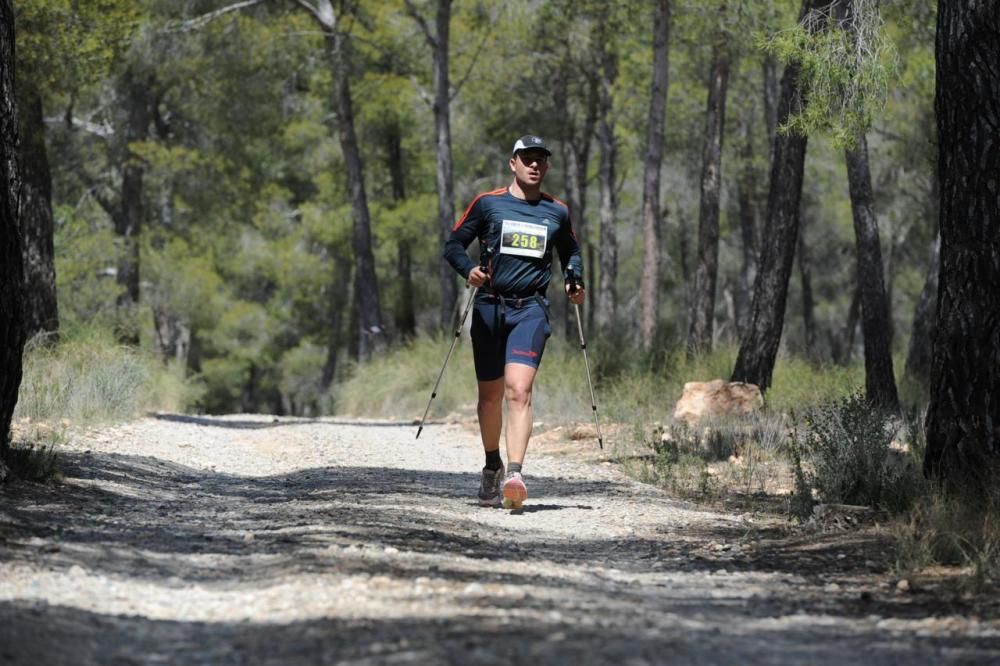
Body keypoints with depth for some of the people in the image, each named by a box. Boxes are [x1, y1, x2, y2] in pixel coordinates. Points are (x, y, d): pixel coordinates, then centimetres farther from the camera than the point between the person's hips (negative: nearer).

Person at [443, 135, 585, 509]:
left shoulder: (557, 212, 11)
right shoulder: (488, 203, 5)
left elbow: (570, 252, 27)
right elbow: (454, 244, 6)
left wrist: (574, 280, 7)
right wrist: (468, 269, -14)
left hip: (530, 310, -1)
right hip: (489, 308, 1)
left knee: (519, 391, -18)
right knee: (490, 395, 11)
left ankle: (514, 474, -28)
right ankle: (492, 467, 32)